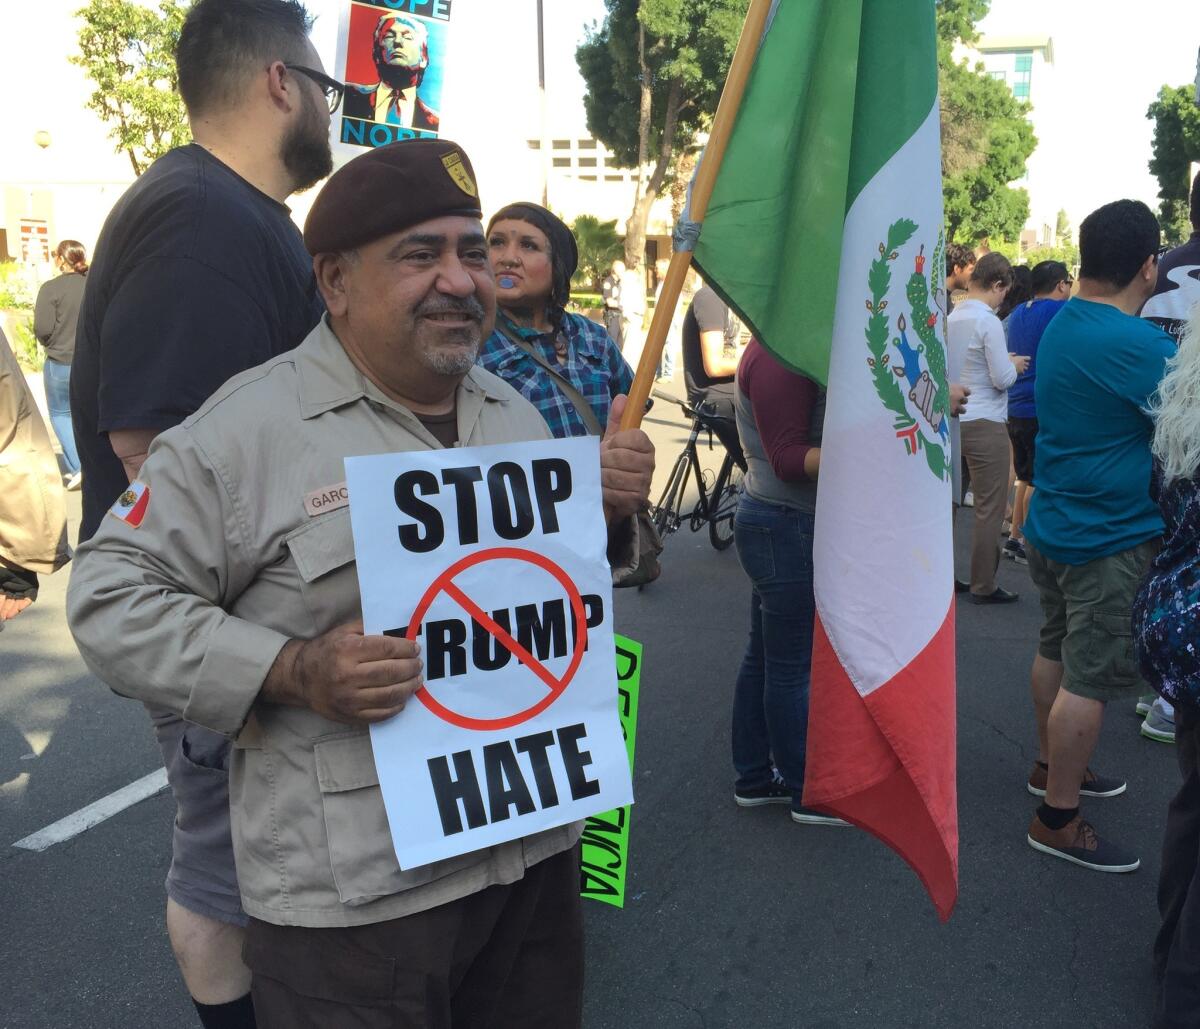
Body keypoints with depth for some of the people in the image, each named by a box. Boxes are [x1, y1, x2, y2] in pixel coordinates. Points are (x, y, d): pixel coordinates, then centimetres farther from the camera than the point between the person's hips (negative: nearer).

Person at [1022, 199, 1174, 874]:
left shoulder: (1062, 326, 6)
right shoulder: (1137, 343, -23)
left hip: (1055, 525, 10)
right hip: (1112, 539, -10)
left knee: (1059, 652, 22)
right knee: (1095, 677, 0)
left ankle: (1052, 766, 39)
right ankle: (1058, 819, 9)